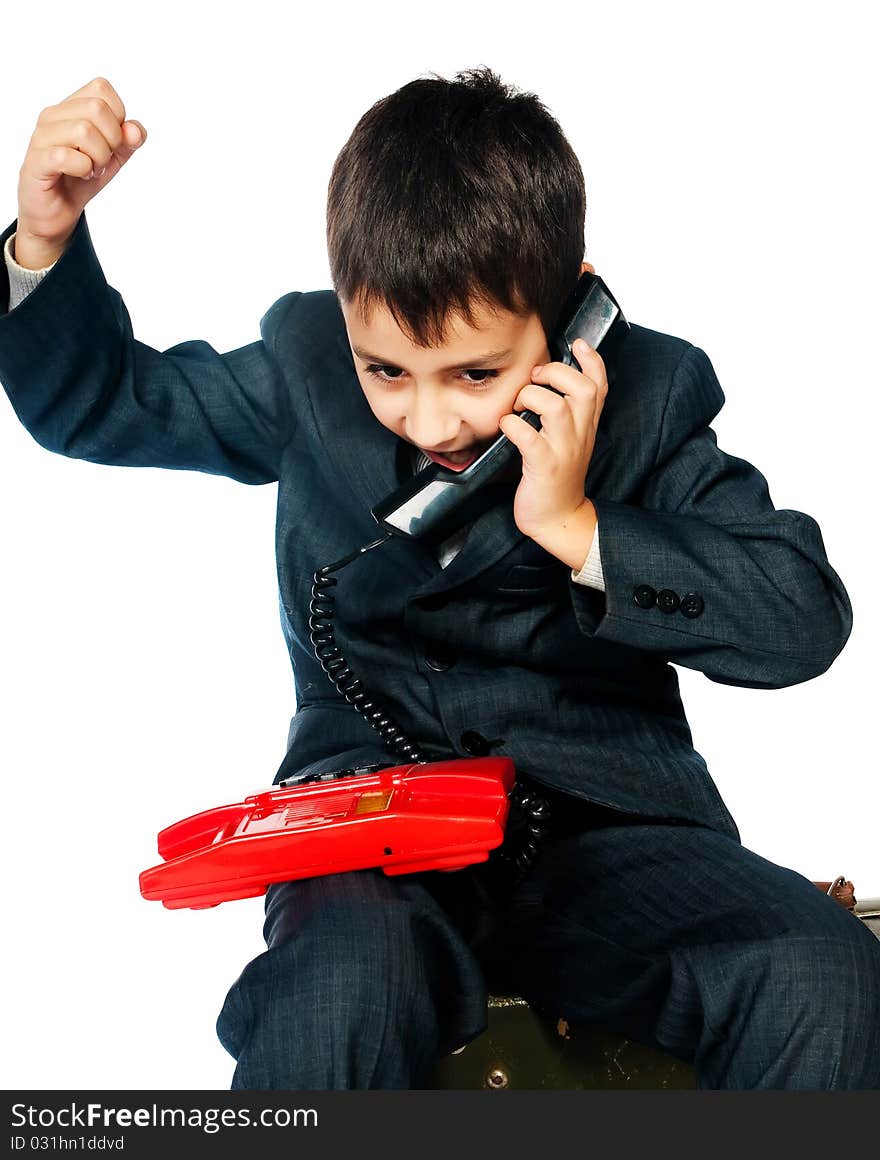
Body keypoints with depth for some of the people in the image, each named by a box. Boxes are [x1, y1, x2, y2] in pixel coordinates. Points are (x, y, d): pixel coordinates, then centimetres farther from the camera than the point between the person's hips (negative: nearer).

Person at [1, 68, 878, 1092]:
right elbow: (95, 402, 14)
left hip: (601, 820, 1)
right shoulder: (307, 364, 3)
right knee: (338, 991, -36)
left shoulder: (652, 395, -2)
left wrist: (577, 528, -17)